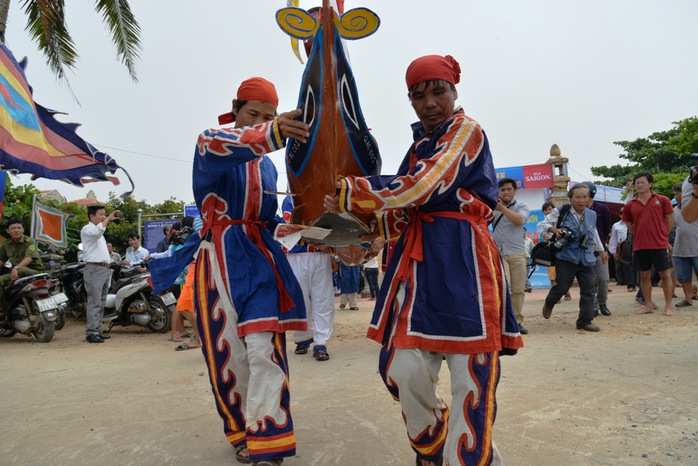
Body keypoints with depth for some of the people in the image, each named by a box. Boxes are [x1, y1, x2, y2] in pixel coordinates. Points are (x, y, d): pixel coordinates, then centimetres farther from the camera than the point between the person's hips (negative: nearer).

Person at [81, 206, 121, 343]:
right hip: (94, 269, -9)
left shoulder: (99, 232, 24)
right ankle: (91, 333, -11)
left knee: (101, 303, 10)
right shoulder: (87, 229, -5)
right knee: (94, 303, -12)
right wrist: (109, 218, -22)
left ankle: (97, 331, 15)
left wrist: (108, 266, 20)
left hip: (105, 269, 9)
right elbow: (98, 230, -30)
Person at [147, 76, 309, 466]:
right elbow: (218, 146, -31)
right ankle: (243, 432, 21)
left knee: (264, 348, -10)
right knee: (229, 353, 2)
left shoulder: (267, 165, 18)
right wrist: (272, 134, -50)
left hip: (260, 256, 4)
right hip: (220, 256, -3)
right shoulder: (212, 143, -2)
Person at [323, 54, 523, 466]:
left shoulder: (467, 130, -1)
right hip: (418, 258, 7)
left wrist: (348, 193, -12)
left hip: (462, 260, -6)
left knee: (471, 374, -7)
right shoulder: (421, 143, 22)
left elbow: (418, 188, -15)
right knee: (404, 369, 3)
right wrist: (368, 236, 5)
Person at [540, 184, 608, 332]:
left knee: (589, 289, -1)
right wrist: (555, 230, -15)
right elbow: (546, 223, 6)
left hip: (586, 258, 5)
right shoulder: (561, 211, -5)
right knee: (562, 287, -3)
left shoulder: (592, 215, 10)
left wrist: (601, 250, 33)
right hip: (566, 257, -4)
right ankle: (549, 303, 30)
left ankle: (585, 321, 9)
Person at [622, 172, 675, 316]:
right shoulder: (630, 205, 3)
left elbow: (670, 220, 5)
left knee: (665, 274, 3)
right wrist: (641, 236, 11)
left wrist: (662, 235, 5)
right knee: (645, 275, 9)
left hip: (660, 245, -2)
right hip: (639, 246, 2)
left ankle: (668, 306, 12)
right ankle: (648, 306, 19)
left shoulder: (662, 200, -1)